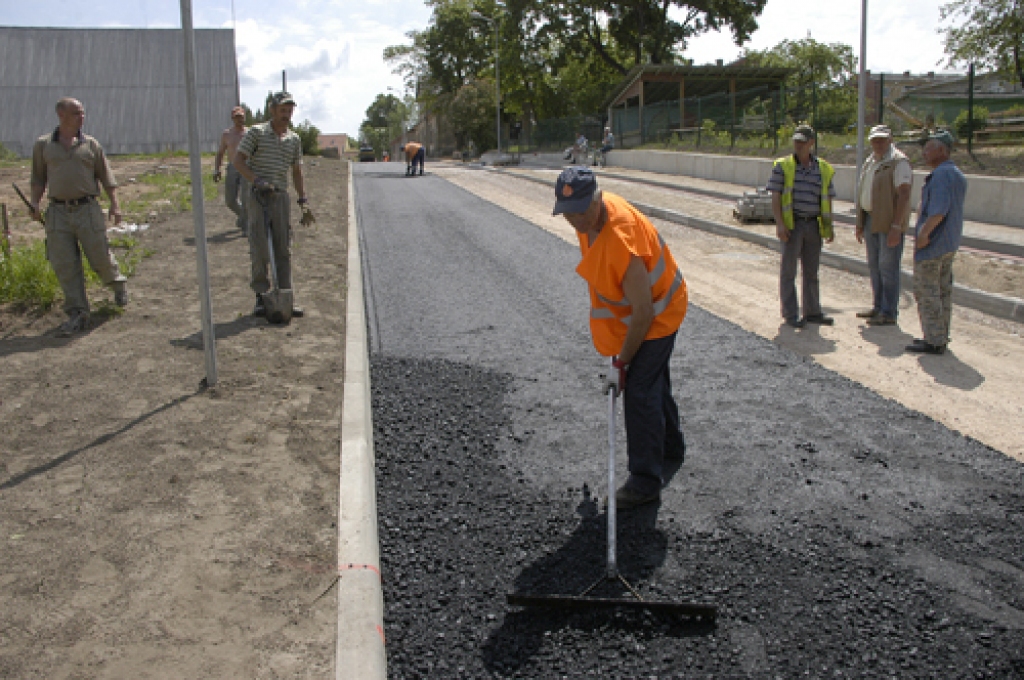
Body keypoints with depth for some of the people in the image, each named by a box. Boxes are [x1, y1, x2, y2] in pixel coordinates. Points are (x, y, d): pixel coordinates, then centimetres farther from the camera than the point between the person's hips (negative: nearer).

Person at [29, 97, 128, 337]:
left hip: (87, 209, -1)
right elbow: (39, 178, 14)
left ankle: (118, 283, 36)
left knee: (100, 257, 2)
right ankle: (77, 314, 5)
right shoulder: (43, 145, 8)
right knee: (64, 265, -2)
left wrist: (115, 205, 1)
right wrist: (34, 203, 1)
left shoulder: (91, 145, 6)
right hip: (58, 212, 1)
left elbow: (106, 177, 9)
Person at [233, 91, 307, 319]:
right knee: (259, 248, -6)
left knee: (283, 249, 2)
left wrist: (303, 200, 12)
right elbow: (238, 161, -4)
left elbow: (296, 172, 20)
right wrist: (256, 180, -19)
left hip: (281, 197, 4)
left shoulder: (294, 139, 14)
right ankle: (261, 296, 3)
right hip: (257, 197, -4)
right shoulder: (256, 133, 1)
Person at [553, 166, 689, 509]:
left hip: (657, 314, -9)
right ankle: (671, 447, 47)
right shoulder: (591, 213, -13)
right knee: (654, 381, 25)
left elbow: (643, 312, -33)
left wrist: (621, 362, -23)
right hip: (637, 307, 9)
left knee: (640, 391, -10)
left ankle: (645, 482, 0)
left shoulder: (621, 242, -40)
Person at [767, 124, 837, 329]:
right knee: (789, 271, 0)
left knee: (812, 271, 12)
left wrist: (829, 226, 9)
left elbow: (827, 200, 14)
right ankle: (791, 314, 7)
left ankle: (812, 312, 21)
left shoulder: (823, 169, 9)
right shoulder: (782, 166, -2)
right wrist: (779, 223, -15)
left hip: (814, 225, 4)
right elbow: (775, 197, -6)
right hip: (792, 224, -4)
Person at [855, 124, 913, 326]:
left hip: (890, 222, -8)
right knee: (874, 265, 13)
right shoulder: (870, 162, 15)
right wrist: (860, 223, 18)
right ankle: (878, 307, 24)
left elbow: (904, 195, -18)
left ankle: (889, 313, 0)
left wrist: (896, 226, -23)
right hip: (871, 220, 9)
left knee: (888, 267, -5)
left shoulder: (899, 162, -12)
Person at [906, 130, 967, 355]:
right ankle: (941, 337, 23)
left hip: (932, 244, -10)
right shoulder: (958, 174, 14)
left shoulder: (941, 174, -18)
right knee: (943, 290, 15)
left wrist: (923, 234, -20)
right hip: (950, 243, 10)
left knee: (926, 292, -4)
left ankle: (934, 341, -2)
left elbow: (938, 211, -27)